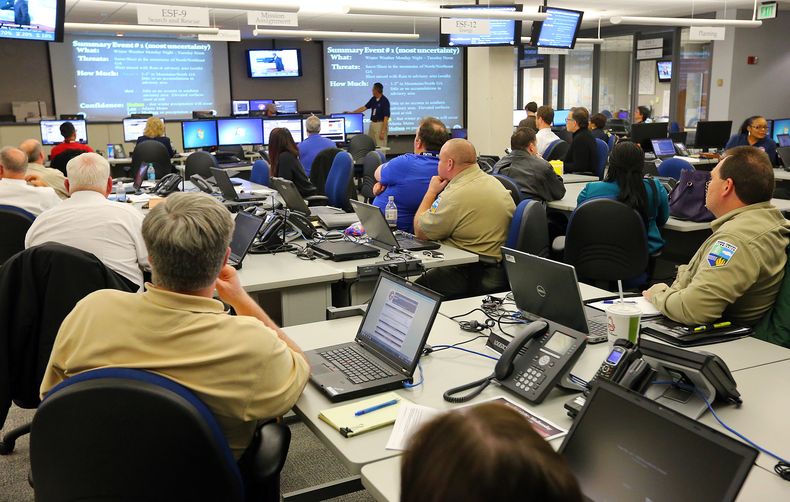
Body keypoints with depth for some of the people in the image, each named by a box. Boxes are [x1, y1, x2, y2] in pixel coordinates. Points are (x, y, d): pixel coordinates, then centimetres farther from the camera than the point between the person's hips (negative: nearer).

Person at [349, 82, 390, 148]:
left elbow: (386, 117, -18)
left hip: (381, 124, -9)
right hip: (372, 124, 9)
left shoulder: (385, 101, -16)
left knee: (381, 147, -7)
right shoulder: (373, 99, 8)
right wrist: (352, 112, 10)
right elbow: (364, 107, 15)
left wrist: (383, 131, -22)